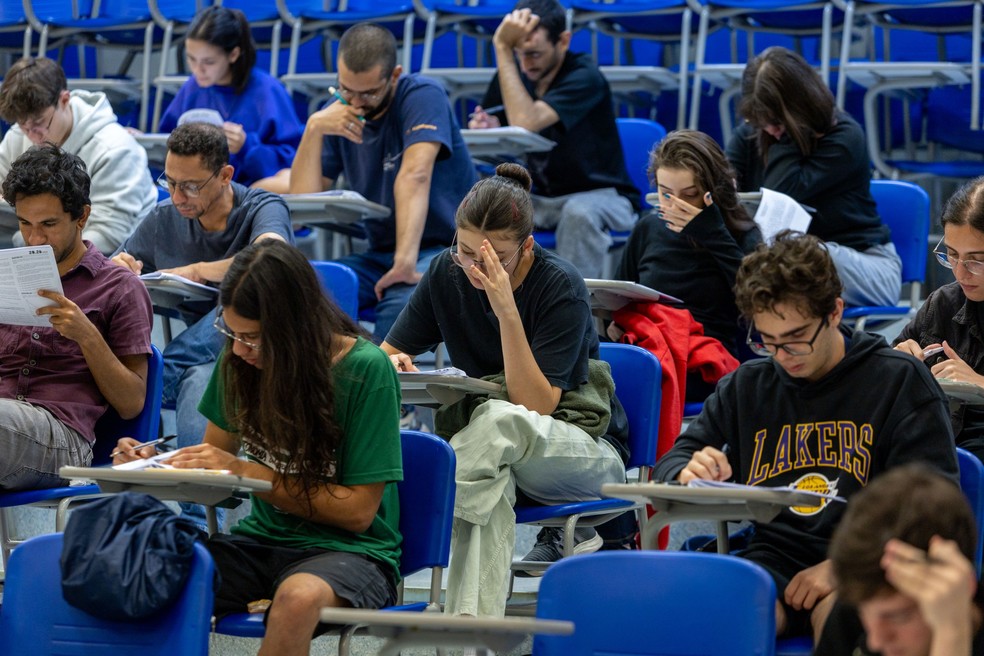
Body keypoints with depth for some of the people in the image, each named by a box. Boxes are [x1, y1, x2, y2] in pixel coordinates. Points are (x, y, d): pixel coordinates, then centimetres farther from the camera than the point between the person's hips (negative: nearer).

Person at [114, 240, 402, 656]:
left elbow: (359, 511, -12)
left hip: (349, 548, -4)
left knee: (298, 597, -40)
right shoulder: (241, 359, 2)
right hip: (264, 539, 4)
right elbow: (218, 454, 15)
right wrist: (156, 464, -7)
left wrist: (248, 473, -18)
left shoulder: (366, 370, -14)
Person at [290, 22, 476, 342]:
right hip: (381, 253, 5)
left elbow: (414, 176, -27)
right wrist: (314, 128, -15)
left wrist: (406, 260, -40)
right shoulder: (338, 116, 5)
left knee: (403, 299, -39)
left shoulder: (423, 96, -12)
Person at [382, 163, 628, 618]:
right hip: (496, 448, 4)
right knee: (493, 478, -37)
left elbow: (535, 406, -23)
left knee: (495, 419, -37)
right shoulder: (447, 274, -3)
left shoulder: (560, 286, -16)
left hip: (588, 449, -3)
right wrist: (394, 366, -21)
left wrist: (507, 310, -32)